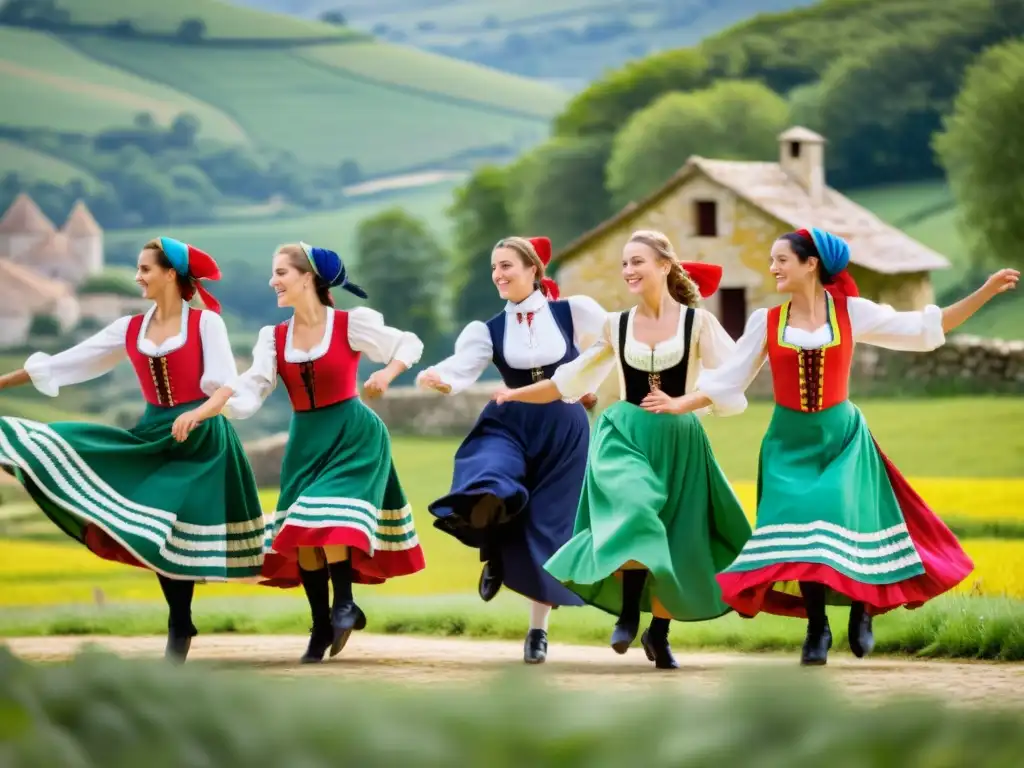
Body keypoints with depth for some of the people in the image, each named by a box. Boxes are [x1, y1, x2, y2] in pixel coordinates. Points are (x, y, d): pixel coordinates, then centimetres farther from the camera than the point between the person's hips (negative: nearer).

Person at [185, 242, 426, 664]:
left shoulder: (351, 323, -8)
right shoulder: (273, 337, 3)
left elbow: (410, 344, 0)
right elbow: (250, 389, -8)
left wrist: (387, 373, -19)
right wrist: (201, 411, -24)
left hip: (352, 433, -5)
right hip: (306, 439, 5)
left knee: (328, 518, -21)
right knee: (300, 531, 2)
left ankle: (344, 604, -5)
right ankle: (321, 626, 11)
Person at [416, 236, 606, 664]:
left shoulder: (573, 312, 0)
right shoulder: (489, 331, 3)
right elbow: (461, 371, -13)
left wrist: (595, 389, 5)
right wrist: (437, 379, -34)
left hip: (564, 431, -1)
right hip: (511, 426, 1)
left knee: (547, 529, 1)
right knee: (485, 490, -33)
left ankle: (538, 631, 17)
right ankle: (493, 553, -2)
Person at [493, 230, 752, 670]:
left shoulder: (697, 322, -2)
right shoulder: (616, 326, 7)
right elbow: (572, 380, 16)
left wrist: (679, 402, -18)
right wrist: (515, 395, 12)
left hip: (677, 441, 0)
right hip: (625, 434, 0)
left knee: (674, 543, 4)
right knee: (635, 511, -28)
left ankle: (659, 635, 22)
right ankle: (628, 612, -18)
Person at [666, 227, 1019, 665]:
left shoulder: (851, 312, -3)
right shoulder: (766, 322, 0)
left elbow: (925, 329, 0)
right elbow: (727, 381, 5)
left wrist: (986, 292, -6)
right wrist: (680, 405, -7)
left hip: (841, 435, -1)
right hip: (791, 441, 1)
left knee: (846, 522, -14)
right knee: (801, 528, -9)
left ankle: (862, 609, 12)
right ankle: (816, 628, 6)